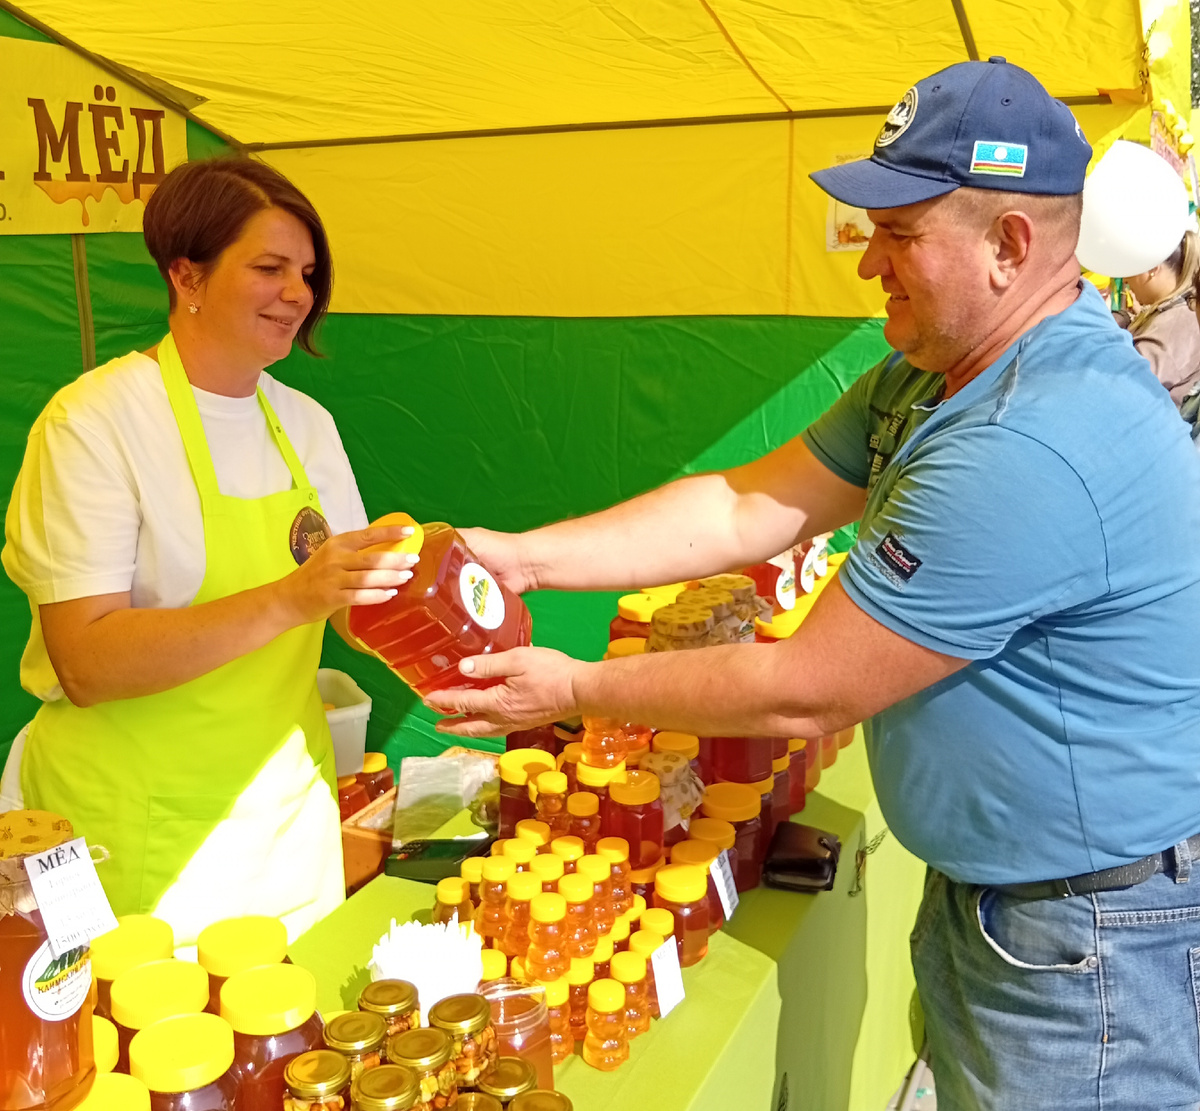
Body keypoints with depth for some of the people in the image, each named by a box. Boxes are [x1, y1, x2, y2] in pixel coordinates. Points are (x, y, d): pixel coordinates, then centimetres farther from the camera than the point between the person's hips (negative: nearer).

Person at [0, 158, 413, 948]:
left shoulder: (306, 424, 6)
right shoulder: (96, 422, -13)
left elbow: (353, 612, 8)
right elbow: (86, 663, -21)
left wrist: (406, 592, -14)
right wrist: (288, 600, -30)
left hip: (289, 809, 5)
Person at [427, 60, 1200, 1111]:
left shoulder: (1035, 449, -32)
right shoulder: (927, 379, 3)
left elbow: (804, 693, -26)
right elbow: (748, 506, 1)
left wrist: (577, 690, -14)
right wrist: (522, 557, -5)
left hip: (1095, 940, -9)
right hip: (979, 889, 9)